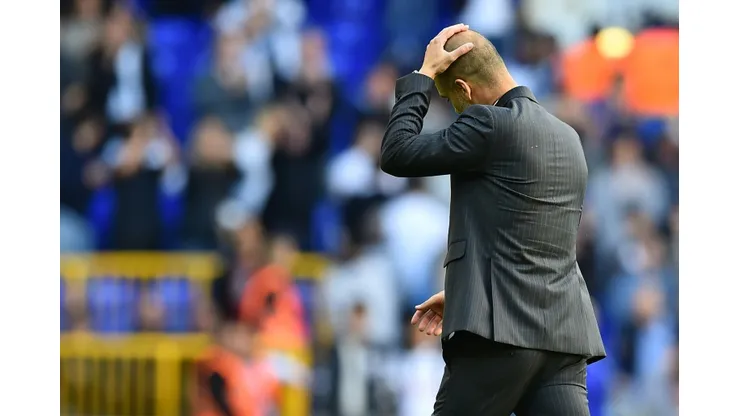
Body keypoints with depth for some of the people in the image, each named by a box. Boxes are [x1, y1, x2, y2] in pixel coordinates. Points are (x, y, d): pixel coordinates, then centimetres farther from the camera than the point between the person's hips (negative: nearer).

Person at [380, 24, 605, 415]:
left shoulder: (491, 124, -9)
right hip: (564, 337, 7)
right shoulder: (567, 137, 19)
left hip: (504, 329, -7)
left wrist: (422, 75, 5)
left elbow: (396, 154, -4)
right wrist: (463, 292, 32)